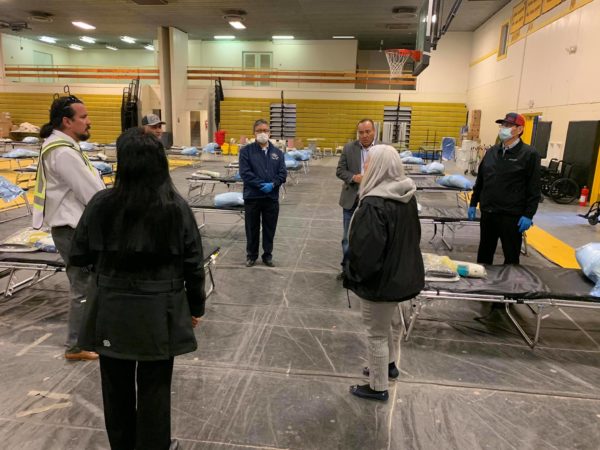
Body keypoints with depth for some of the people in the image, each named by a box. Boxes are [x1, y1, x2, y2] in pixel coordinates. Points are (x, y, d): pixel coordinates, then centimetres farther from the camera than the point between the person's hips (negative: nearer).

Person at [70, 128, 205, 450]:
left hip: (111, 312, 2)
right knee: (154, 388, 14)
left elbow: (78, 257, 0)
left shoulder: (101, 204, -10)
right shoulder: (176, 207, -12)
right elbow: (193, 264, -6)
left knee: (117, 386, 20)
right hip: (158, 312, -1)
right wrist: (196, 306, 7)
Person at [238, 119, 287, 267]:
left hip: (272, 197, 2)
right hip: (252, 197, -2)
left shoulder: (277, 152, 6)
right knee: (252, 228, 10)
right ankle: (251, 255, 26)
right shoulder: (246, 151, -3)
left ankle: (268, 255, 26)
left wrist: (272, 184, -16)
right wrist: (261, 184, -18)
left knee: (269, 229, 11)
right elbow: (245, 173, -11)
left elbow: (283, 173, 1)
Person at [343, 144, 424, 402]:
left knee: (377, 333, 7)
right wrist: (401, 263, 19)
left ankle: (378, 387, 24)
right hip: (401, 273, 9)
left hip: (380, 279, -9)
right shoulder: (406, 195, -1)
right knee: (392, 321, 27)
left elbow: (366, 248, -28)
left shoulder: (374, 204, -29)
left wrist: (353, 273, -10)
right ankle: (389, 364, 49)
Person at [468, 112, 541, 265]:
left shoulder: (529, 154, -7)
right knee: (484, 253, 16)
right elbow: (480, 180, 17)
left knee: (511, 257, 5)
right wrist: (473, 203, 14)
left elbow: (534, 189, -9)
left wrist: (528, 215, -13)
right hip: (488, 212, 6)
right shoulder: (492, 151, 11)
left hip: (511, 215, -6)